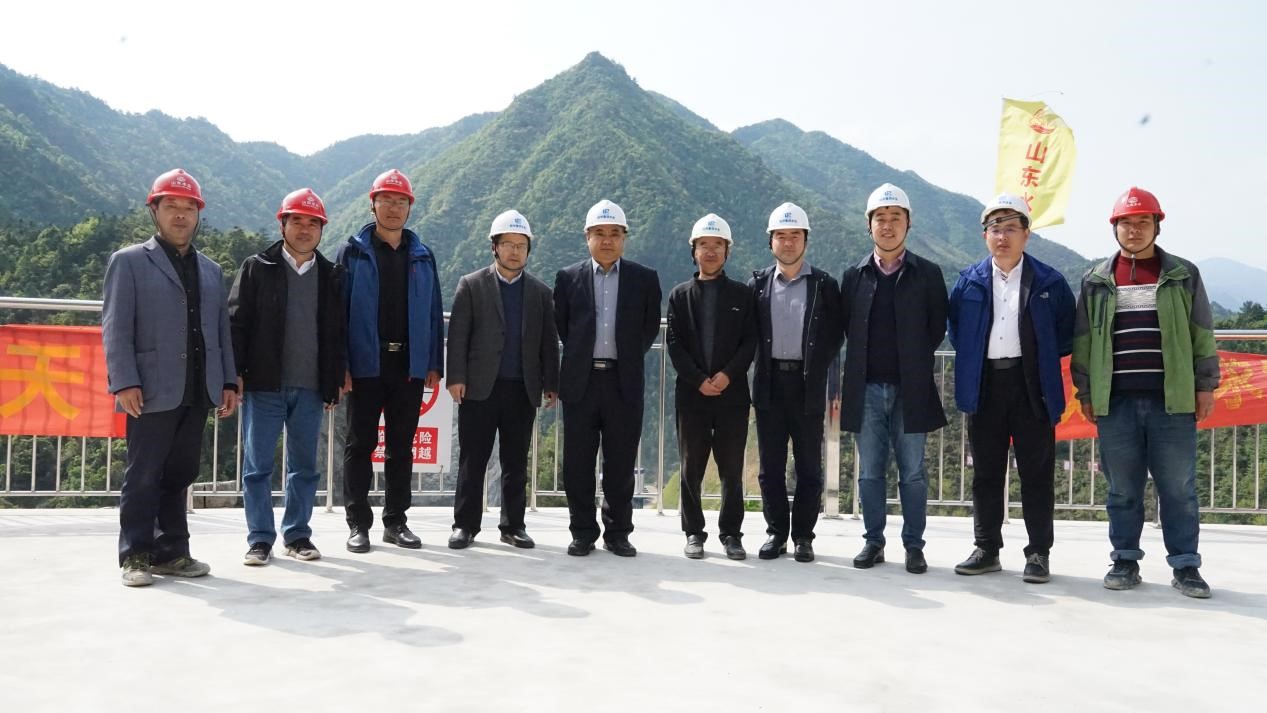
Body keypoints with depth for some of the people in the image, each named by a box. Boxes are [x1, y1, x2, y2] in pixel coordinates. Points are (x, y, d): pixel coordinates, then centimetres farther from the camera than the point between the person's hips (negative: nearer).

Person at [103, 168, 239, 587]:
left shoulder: (211, 270, 18)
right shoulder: (129, 262, 4)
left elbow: (221, 330, 16)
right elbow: (116, 328, -4)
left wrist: (228, 382, 8)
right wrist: (125, 382, -13)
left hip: (198, 393, 4)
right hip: (153, 392, -4)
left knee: (179, 476, 9)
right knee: (144, 477, 1)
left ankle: (171, 553, 16)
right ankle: (136, 556, 9)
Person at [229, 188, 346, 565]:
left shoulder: (331, 276, 10)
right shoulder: (257, 267, 3)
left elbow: (338, 334, 10)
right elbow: (237, 322, -1)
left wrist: (333, 385, 7)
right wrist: (236, 374, -8)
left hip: (311, 388, 2)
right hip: (264, 385, -2)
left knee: (304, 466, 9)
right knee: (258, 465, 3)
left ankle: (297, 534, 21)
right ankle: (260, 538, 13)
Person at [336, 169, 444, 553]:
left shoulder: (422, 256, 10)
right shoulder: (353, 252, 1)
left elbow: (434, 313, 9)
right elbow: (338, 309, -4)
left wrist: (434, 363, 3)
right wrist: (341, 364, -11)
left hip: (409, 366, 3)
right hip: (366, 365, -3)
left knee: (401, 447, 9)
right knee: (360, 446, 3)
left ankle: (396, 521, 18)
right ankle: (358, 523, 12)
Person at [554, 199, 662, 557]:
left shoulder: (645, 279, 5)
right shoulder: (568, 278, 5)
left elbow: (650, 327, 11)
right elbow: (561, 326, 13)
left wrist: (630, 357, 9)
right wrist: (581, 355, 12)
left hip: (624, 382, 0)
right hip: (580, 381, 1)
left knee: (621, 464, 5)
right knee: (578, 463, 4)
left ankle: (618, 532, 16)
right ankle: (582, 532, 16)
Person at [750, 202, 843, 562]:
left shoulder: (825, 285, 2)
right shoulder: (758, 283, 7)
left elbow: (834, 336, 3)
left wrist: (816, 371, -3)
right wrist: (760, 371, 1)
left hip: (808, 385, -2)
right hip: (770, 384, 2)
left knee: (809, 466, 4)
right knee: (770, 465, 7)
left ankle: (803, 536, 14)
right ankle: (776, 532, 18)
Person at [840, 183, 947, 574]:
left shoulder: (928, 274, 2)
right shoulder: (854, 276, 7)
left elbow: (938, 328, 5)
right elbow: (847, 329, 10)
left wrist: (914, 363, 3)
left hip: (910, 389, -2)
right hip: (867, 388, 2)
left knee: (912, 472, 4)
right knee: (870, 472, 8)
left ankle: (914, 545, 14)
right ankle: (873, 541, 18)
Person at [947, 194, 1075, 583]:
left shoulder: (1049, 281, 1)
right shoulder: (969, 281, 6)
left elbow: (1067, 332, 8)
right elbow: (956, 330, 16)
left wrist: (1043, 358, 2)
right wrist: (973, 359, 6)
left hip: (1032, 386, -2)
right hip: (984, 386, 2)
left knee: (1036, 473, 2)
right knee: (986, 473, 9)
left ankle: (1038, 553, 12)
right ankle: (987, 549, 18)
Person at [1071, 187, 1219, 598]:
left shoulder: (1183, 276, 7)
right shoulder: (1096, 282, 8)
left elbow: (1202, 337, 8)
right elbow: (1082, 342, 8)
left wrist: (1205, 386, 4)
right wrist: (1085, 393, 6)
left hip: (1172, 401, -1)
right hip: (1116, 403, 1)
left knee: (1178, 488, 3)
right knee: (1123, 489, 7)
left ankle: (1185, 566, 12)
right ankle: (1125, 561, 17)